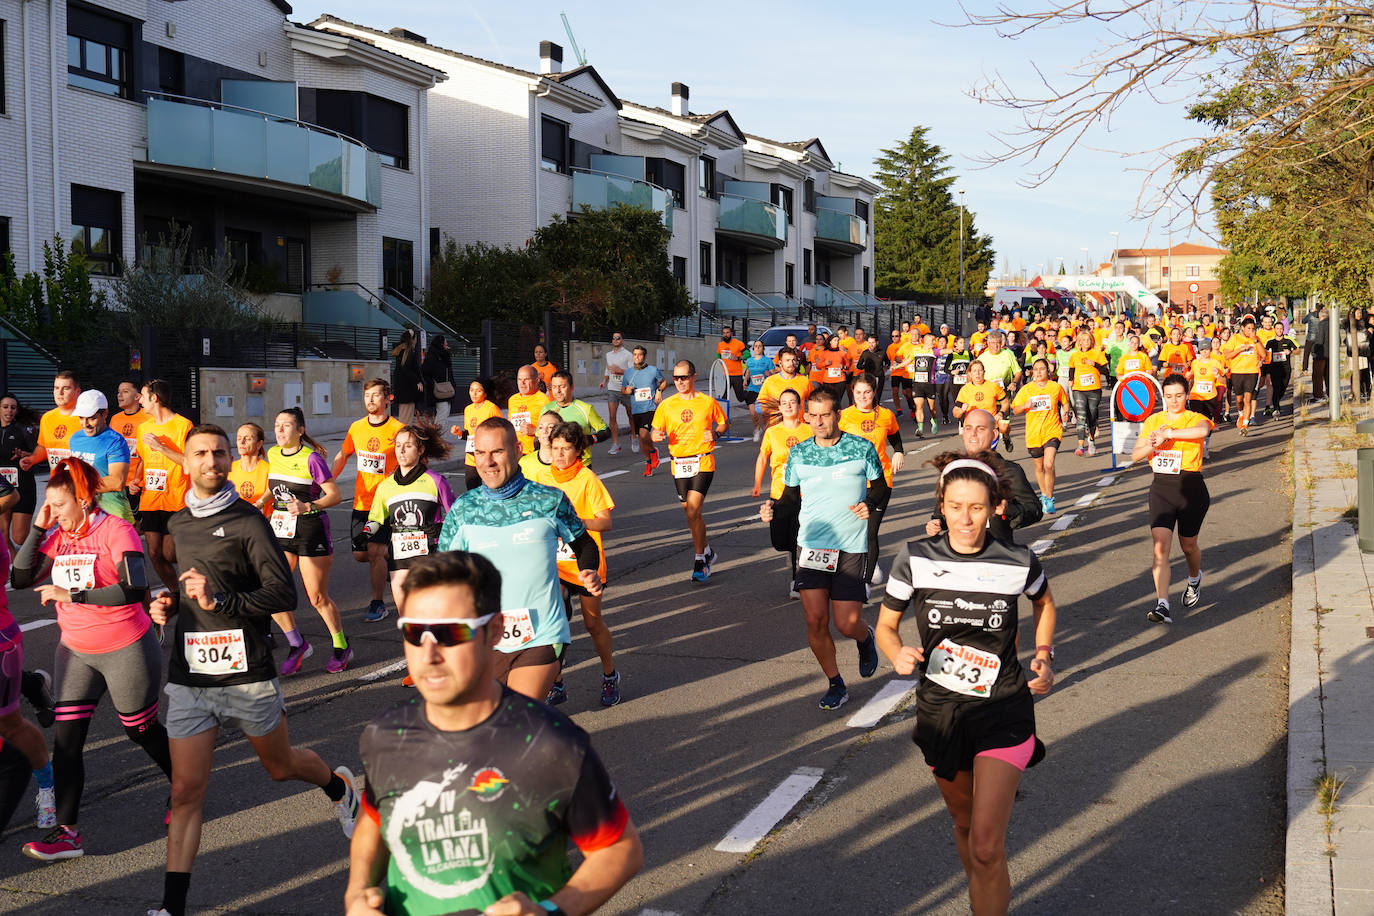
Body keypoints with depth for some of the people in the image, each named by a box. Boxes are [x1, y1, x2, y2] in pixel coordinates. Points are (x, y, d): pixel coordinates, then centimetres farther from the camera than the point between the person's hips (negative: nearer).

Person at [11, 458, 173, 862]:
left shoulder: (115, 530, -17)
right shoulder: (59, 536, 2)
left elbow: (134, 589, -27)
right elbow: (20, 578, -2)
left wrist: (72, 594, -26)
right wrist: (37, 529, -9)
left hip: (125, 651, -6)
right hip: (76, 652, 6)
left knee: (142, 731, 11)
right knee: (66, 739, -1)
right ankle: (67, 832, 4)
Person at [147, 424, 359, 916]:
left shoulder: (247, 521, -7)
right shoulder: (177, 524, 11)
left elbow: (284, 593, -13)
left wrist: (220, 601, -24)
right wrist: (167, 604, 6)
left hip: (247, 674, -4)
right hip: (190, 676, 4)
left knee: (281, 766, 16)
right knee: (186, 791, -1)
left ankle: (340, 786, 49)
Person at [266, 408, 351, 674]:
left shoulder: (311, 458, -12)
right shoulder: (272, 455, 6)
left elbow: (335, 495, -13)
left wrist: (307, 507, -25)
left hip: (310, 530, -6)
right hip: (280, 531, 6)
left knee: (317, 597, 1)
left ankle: (341, 645, 22)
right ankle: (297, 645, 14)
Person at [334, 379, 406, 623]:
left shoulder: (398, 429, -8)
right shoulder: (356, 427, 6)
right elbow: (341, 457, 19)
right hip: (360, 502, 5)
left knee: (374, 551, -10)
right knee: (359, 554, 7)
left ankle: (378, 604, 3)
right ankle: (390, 558, 37)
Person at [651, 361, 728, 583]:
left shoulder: (708, 402, 0)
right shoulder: (666, 405, 5)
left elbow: (724, 424, 13)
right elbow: (655, 432, 11)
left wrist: (715, 433, -8)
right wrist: (657, 436, -13)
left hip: (703, 462, -3)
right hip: (679, 464, 3)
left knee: (693, 512, -14)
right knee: (691, 513, 11)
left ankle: (700, 561, -3)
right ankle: (707, 552, 33)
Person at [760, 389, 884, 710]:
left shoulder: (861, 448, 0)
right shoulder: (798, 454, 6)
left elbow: (881, 488, 9)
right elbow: (791, 499, 13)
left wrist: (870, 503, -12)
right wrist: (774, 508, -8)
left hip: (851, 549, -2)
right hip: (811, 546, 2)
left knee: (847, 624, -5)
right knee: (815, 621, -4)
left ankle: (866, 638, 34)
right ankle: (836, 685, 17)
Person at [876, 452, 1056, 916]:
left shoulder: (1018, 563, -10)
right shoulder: (915, 560, -9)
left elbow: (1044, 603, 14)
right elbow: (885, 626, 2)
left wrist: (1044, 658, 1)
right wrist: (898, 656, -19)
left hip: (1003, 715, -2)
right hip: (940, 712, 3)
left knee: (986, 848, -13)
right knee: (964, 823, 22)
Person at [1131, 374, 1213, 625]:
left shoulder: (1195, 419, -4)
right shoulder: (1153, 421, 8)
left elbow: (1202, 430, -31)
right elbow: (1135, 455, 7)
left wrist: (1167, 433, -26)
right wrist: (1152, 445, -13)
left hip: (1191, 489, -2)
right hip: (1161, 489, 2)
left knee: (1188, 545, 15)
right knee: (1160, 546, -13)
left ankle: (1194, 580, 48)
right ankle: (1162, 605, -17)